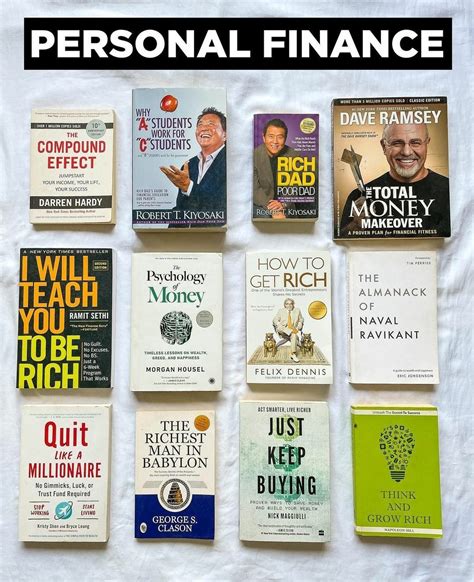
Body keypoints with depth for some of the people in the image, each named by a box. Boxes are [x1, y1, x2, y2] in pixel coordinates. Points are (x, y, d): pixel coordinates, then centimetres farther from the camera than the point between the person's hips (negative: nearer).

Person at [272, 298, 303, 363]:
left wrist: (298, 327, 1)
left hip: (293, 330, 0)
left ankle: (293, 355, -36)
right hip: (283, 330, 0)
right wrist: (281, 326, -13)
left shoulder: (297, 310, 12)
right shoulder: (280, 311, 9)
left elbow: (301, 320, 19)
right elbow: (275, 320, 5)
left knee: (293, 336, -34)